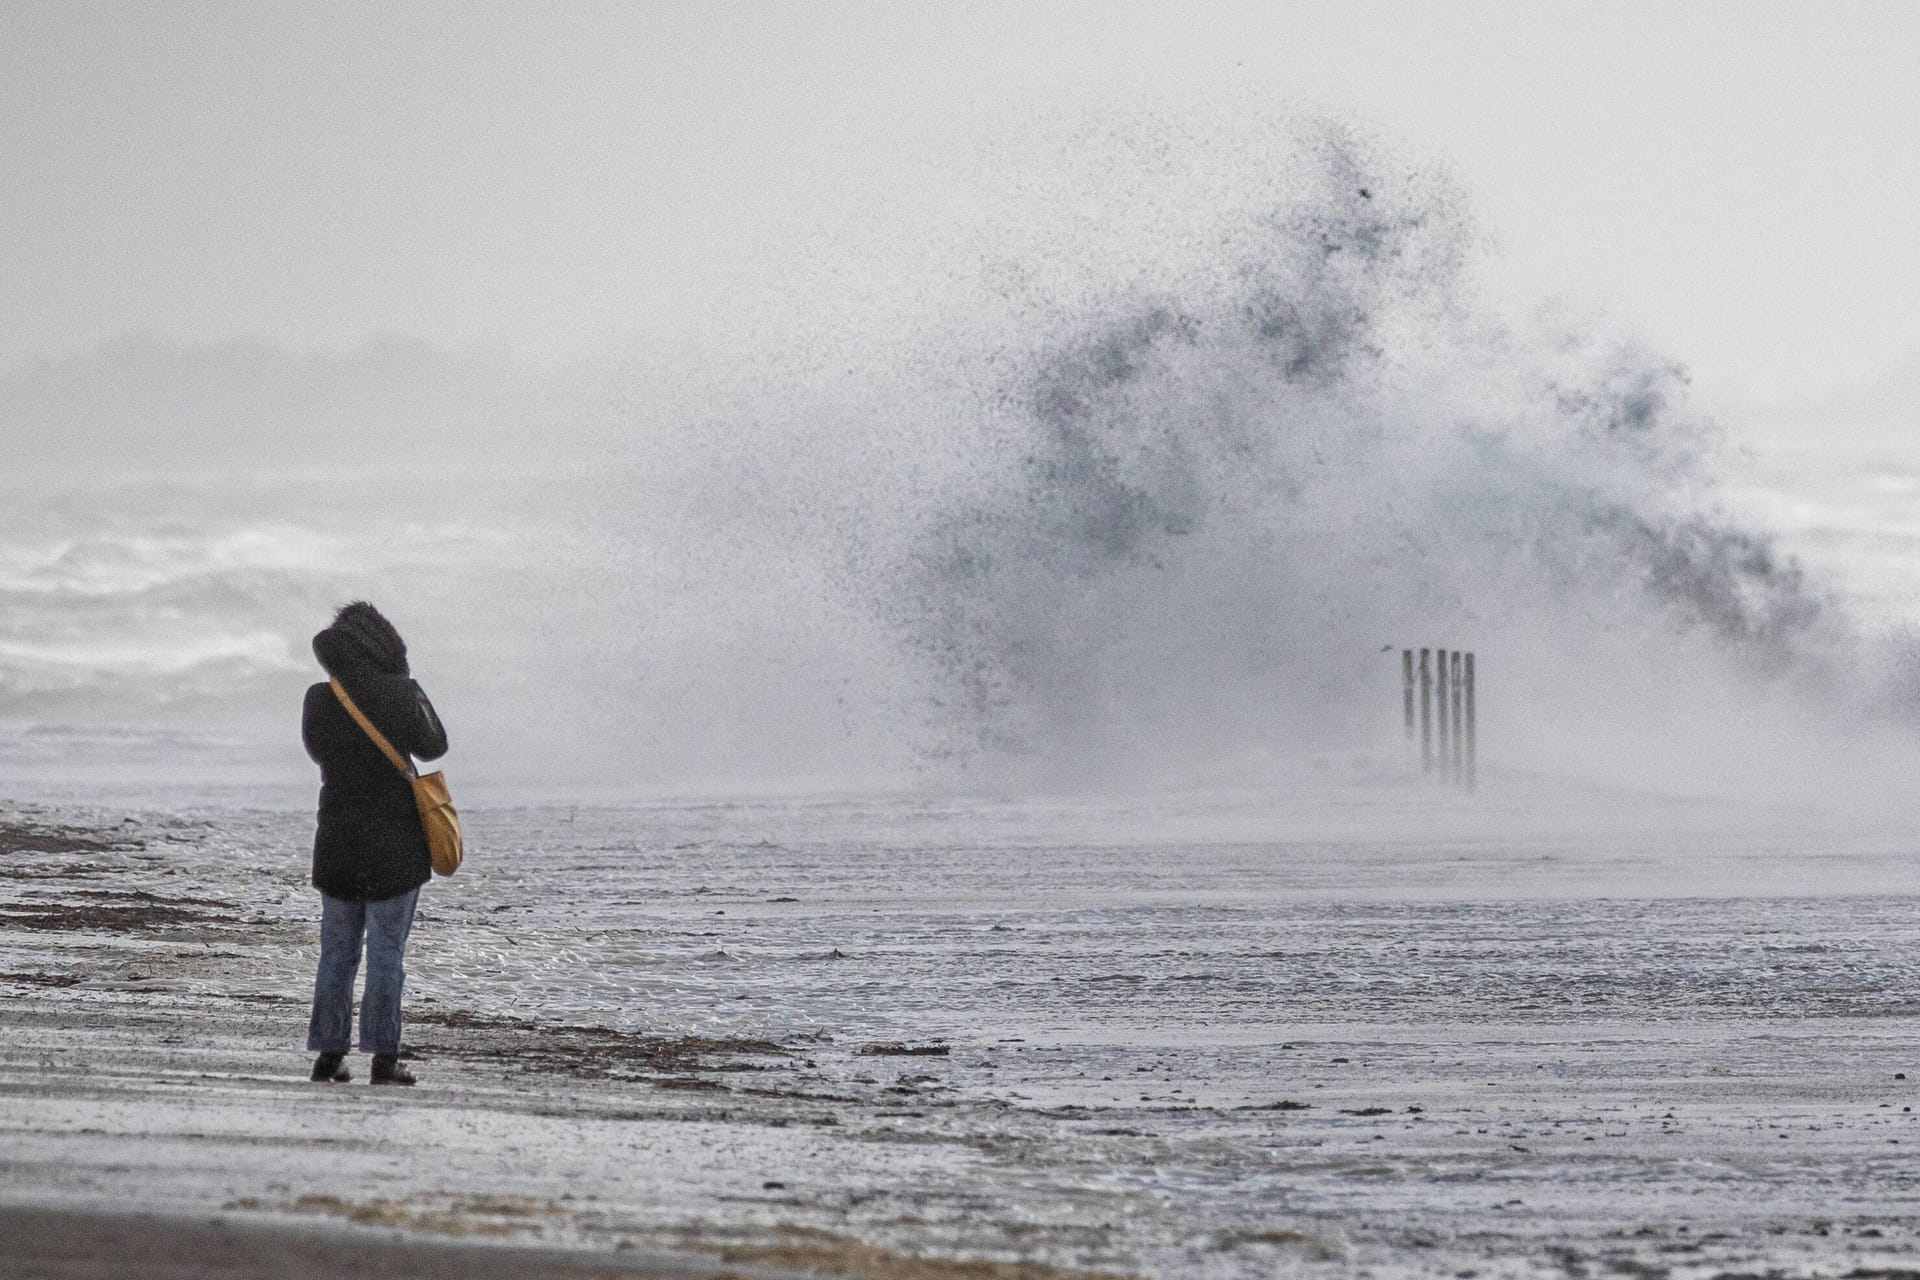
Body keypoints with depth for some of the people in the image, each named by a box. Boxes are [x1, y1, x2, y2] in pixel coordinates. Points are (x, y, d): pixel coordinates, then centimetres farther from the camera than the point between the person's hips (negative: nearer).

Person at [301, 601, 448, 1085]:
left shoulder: (319, 701, -5)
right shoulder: (399, 697, -13)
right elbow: (433, 747, 3)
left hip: (337, 845, 3)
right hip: (396, 845, -3)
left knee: (336, 952, 11)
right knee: (387, 952, 2)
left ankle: (328, 1055, 10)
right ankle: (383, 1058, 0)